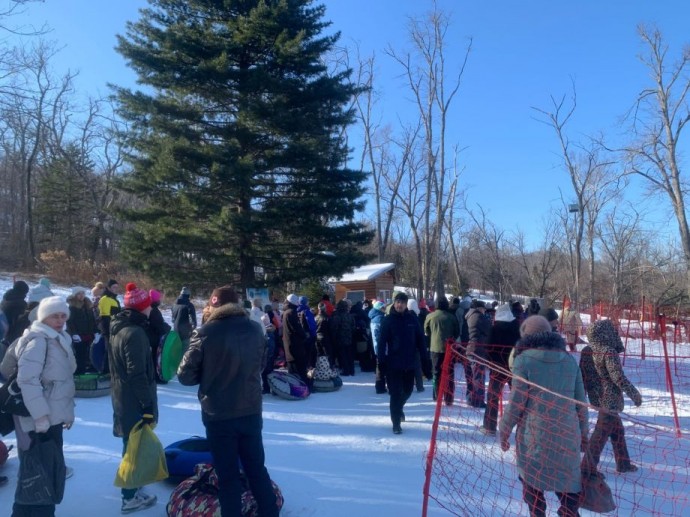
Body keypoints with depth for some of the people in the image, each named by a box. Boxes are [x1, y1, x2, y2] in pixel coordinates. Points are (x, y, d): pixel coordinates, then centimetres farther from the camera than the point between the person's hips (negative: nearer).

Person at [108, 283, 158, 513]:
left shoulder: (119, 328, 9)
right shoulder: (135, 333, -22)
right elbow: (137, 374, -25)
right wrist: (148, 404, -20)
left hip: (121, 396, 10)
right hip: (134, 400, -10)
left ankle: (132, 488, 37)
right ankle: (131, 497, 13)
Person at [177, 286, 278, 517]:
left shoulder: (206, 332, -13)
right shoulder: (255, 329, -1)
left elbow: (185, 375, -8)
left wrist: (209, 376, 9)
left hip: (218, 415, -3)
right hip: (251, 411, 4)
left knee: (228, 474, 11)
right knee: (257, 468, 18)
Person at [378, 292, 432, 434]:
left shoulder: (412, 319, 1)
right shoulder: (388, 320, -5)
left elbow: (420, 340, 3)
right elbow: (382, 342, -7)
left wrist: (425, 361, 0)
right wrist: (381, 361, -13)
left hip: (409, 363, 3)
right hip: (393, 363, -3)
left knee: (407, 390, 17)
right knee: (395, 393, -1)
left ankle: (399, 407, 46)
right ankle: (396, 423, 11)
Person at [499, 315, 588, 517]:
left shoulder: (524, 359, -9)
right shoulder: (569, 359, 5)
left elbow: (516, 401, -10)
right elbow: (580, 400, 8)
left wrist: (504, 429, 2)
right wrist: (583, 431, 20)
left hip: (535, 433, -4)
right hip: (567, 433, 4)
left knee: (532, 482, 13)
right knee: (568, 482, 15)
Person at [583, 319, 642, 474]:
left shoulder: (586, 351, 4)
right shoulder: (609, 352, -19)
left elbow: (582, 376, 10)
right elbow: (618, 377, -20)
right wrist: (634, 394, -9)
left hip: (596, 397, 8)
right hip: (610, 399, -8)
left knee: (617, 429, 22)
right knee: (602, 432, -1)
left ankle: (623, 463, 33)